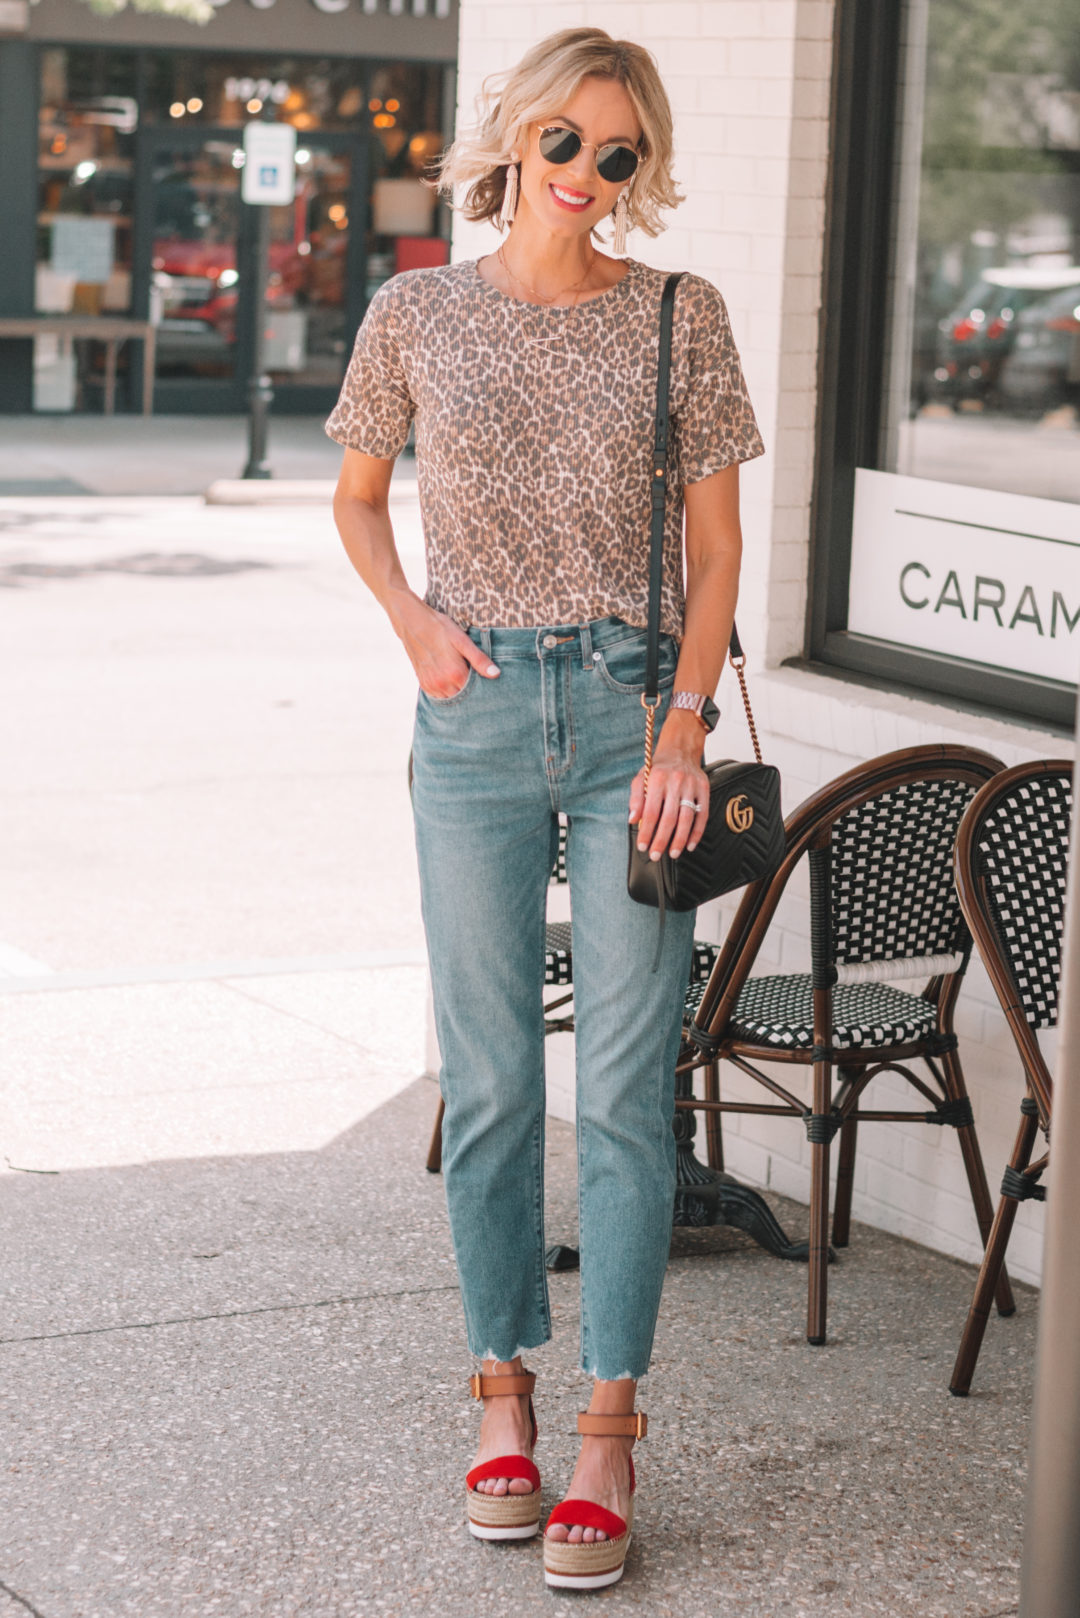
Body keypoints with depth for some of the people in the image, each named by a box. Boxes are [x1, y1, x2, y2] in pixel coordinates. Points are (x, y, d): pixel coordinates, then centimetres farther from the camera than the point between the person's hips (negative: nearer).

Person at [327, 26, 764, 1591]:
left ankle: (608, 1430, 4)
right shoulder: (416, 314, 4)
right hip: (478, 714, 1)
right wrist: (416, 625, 1)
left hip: (632, 705, -1)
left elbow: (715, 538, 3)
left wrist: (685, 726, -7)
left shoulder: (679, 317, 2)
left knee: (627, 1080, -2)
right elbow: (358, 496, 19)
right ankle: (504, 1388, 19)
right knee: (489, 1077, 5)